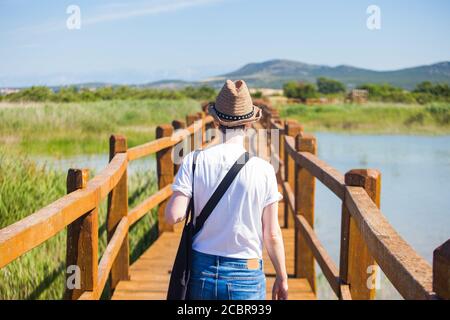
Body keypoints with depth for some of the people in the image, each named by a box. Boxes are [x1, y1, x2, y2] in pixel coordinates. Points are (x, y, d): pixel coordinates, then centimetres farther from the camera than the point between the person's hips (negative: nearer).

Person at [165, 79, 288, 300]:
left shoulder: (194, 161, -6)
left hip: (201, 271, 2)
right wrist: (282, 277, 9)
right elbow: (272, 235, -4)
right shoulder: (263, 170, -8)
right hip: (246, 276, -2)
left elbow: (173, 216, -12)